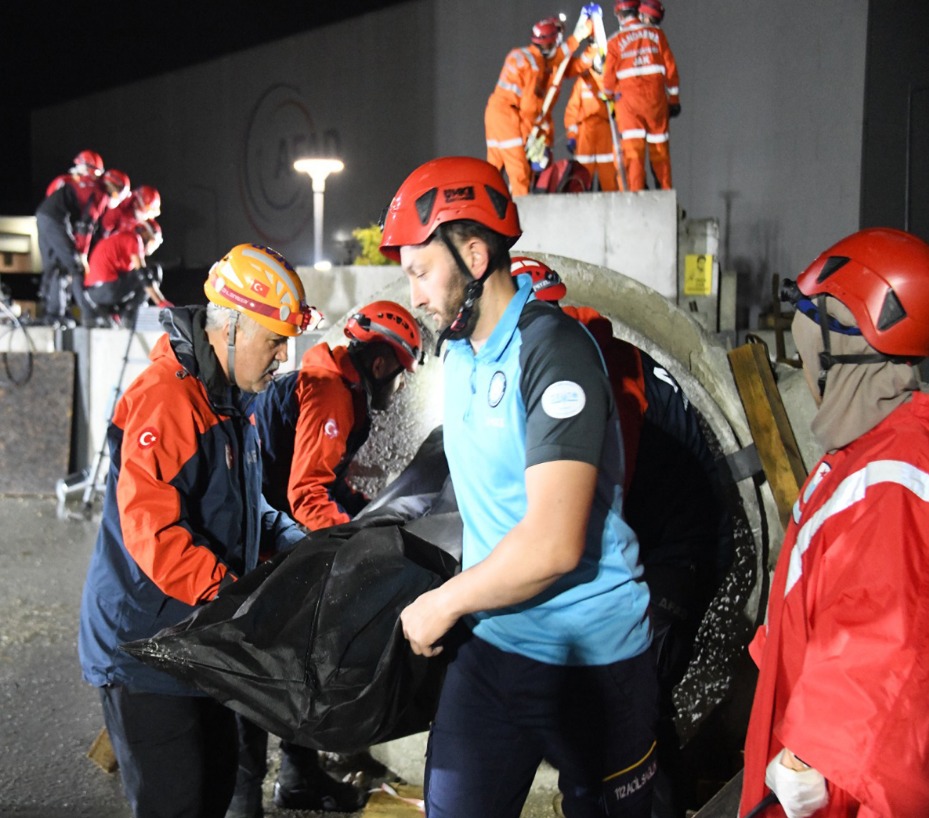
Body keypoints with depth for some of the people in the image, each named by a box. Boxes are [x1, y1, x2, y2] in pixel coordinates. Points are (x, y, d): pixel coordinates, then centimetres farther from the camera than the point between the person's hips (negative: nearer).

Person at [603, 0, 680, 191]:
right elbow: (670, 69, 5)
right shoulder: (656, 34, 5)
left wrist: (611, 97, 21)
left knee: (633, 148, -4)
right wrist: (674, 100, 13)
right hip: (656, 97, 2)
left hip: (628, 100, -2)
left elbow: (609, 79, 2)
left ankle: (636, 192, -13)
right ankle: (666, 191, 13)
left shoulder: (615, 41, 0)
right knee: (660, 148, 10)